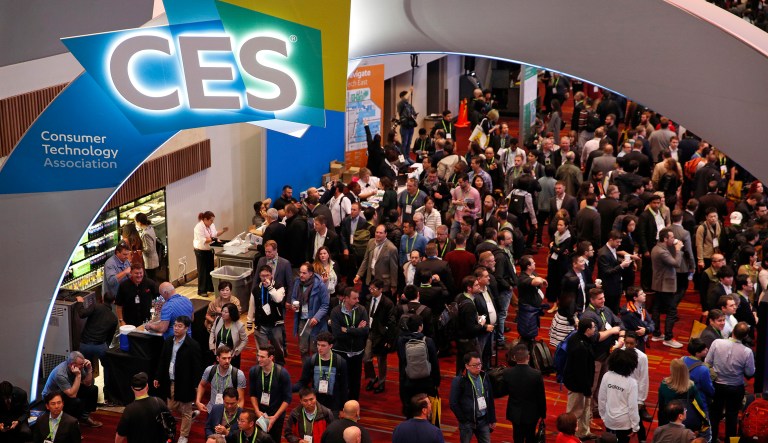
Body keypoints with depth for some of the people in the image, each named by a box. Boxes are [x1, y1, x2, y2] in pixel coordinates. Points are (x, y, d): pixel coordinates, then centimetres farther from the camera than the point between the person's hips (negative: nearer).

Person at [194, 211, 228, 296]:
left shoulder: (211, 225, 2)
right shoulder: (199, 227, -23)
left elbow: (215, 234, 15)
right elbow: (202, 240, -29)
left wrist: (223, 231, 1)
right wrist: (213, 239, -32)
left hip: (209, 250, 8)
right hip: (201, 251, -8)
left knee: (210, 269, 17)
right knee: (202, 270, -1)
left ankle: (210, 287, 30)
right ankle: (201, 291, 7)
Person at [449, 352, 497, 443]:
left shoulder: (484, 377, 3)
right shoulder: (459, 381, -13)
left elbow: (490, 400, 10)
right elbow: (453, 404, -11)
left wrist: (492, 419, 11)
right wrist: (463, 420, -10)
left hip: (483, 420, 4)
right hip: (467, 422, -4)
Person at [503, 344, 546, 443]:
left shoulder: (507, 373, -18)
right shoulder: (536, 374, -22)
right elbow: (541, 397, -12)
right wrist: (543, 413, 2)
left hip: (515, 412, 1)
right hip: (531, 413, -1)